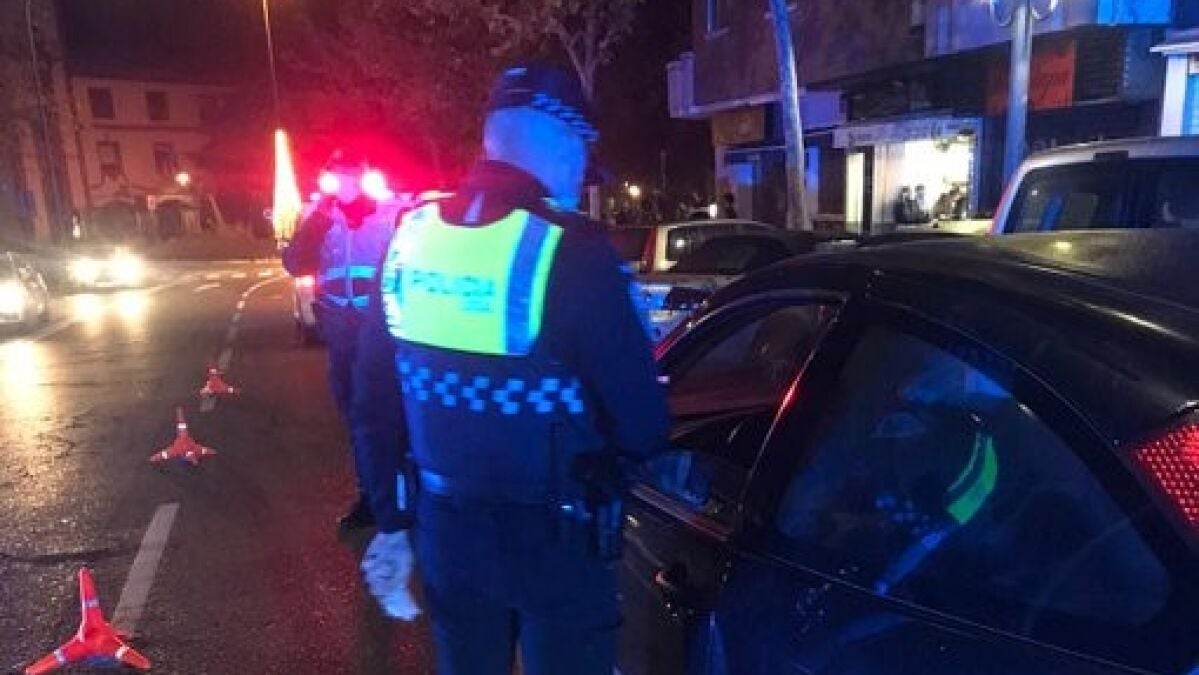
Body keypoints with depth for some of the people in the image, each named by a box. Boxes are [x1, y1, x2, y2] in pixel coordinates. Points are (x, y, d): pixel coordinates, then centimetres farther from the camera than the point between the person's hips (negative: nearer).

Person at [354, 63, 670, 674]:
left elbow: (374, 388, 4)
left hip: (442, 524, 6)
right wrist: (641, 441, 5)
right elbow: (640, 418, -20)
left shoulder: (411, 234, -3)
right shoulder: (569, 247, -21)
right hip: (551, 534, -5)